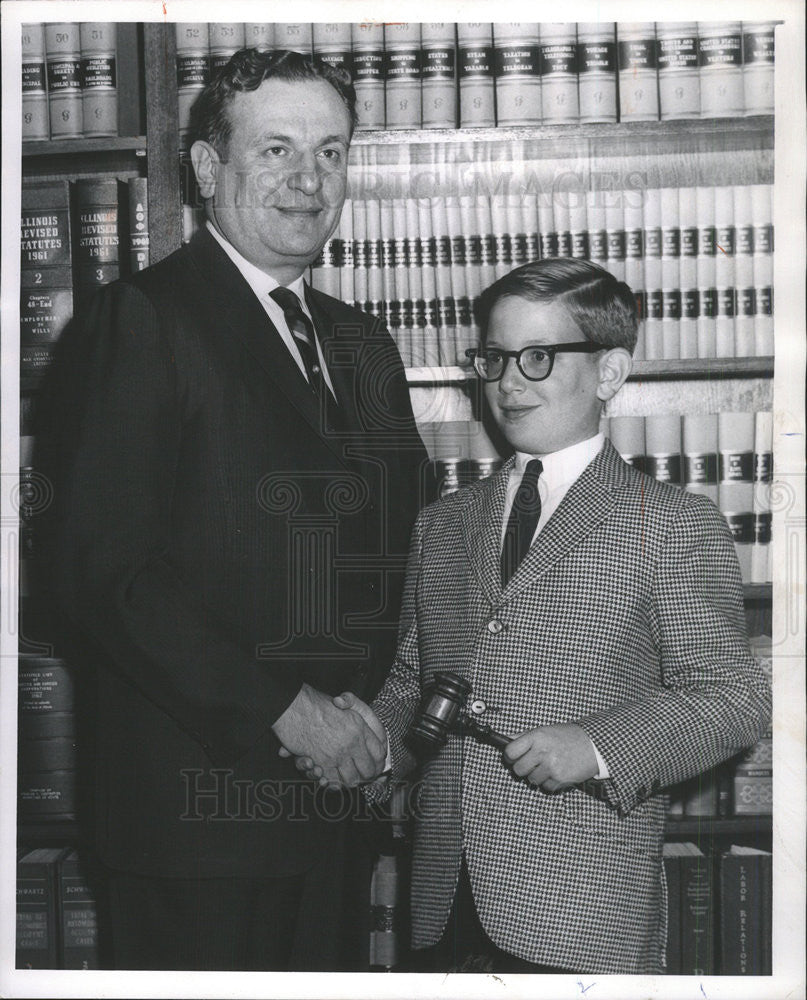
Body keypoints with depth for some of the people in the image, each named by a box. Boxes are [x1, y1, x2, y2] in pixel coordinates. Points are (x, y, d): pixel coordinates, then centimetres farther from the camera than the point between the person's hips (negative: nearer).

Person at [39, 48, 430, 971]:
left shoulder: (361, 342, 14)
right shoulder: (140, 321, -10)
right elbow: (103, 573, -18)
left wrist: (384, 716, 0)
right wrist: (281, 709, -18)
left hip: (339, 785, 7)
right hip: (200, 813, -7)